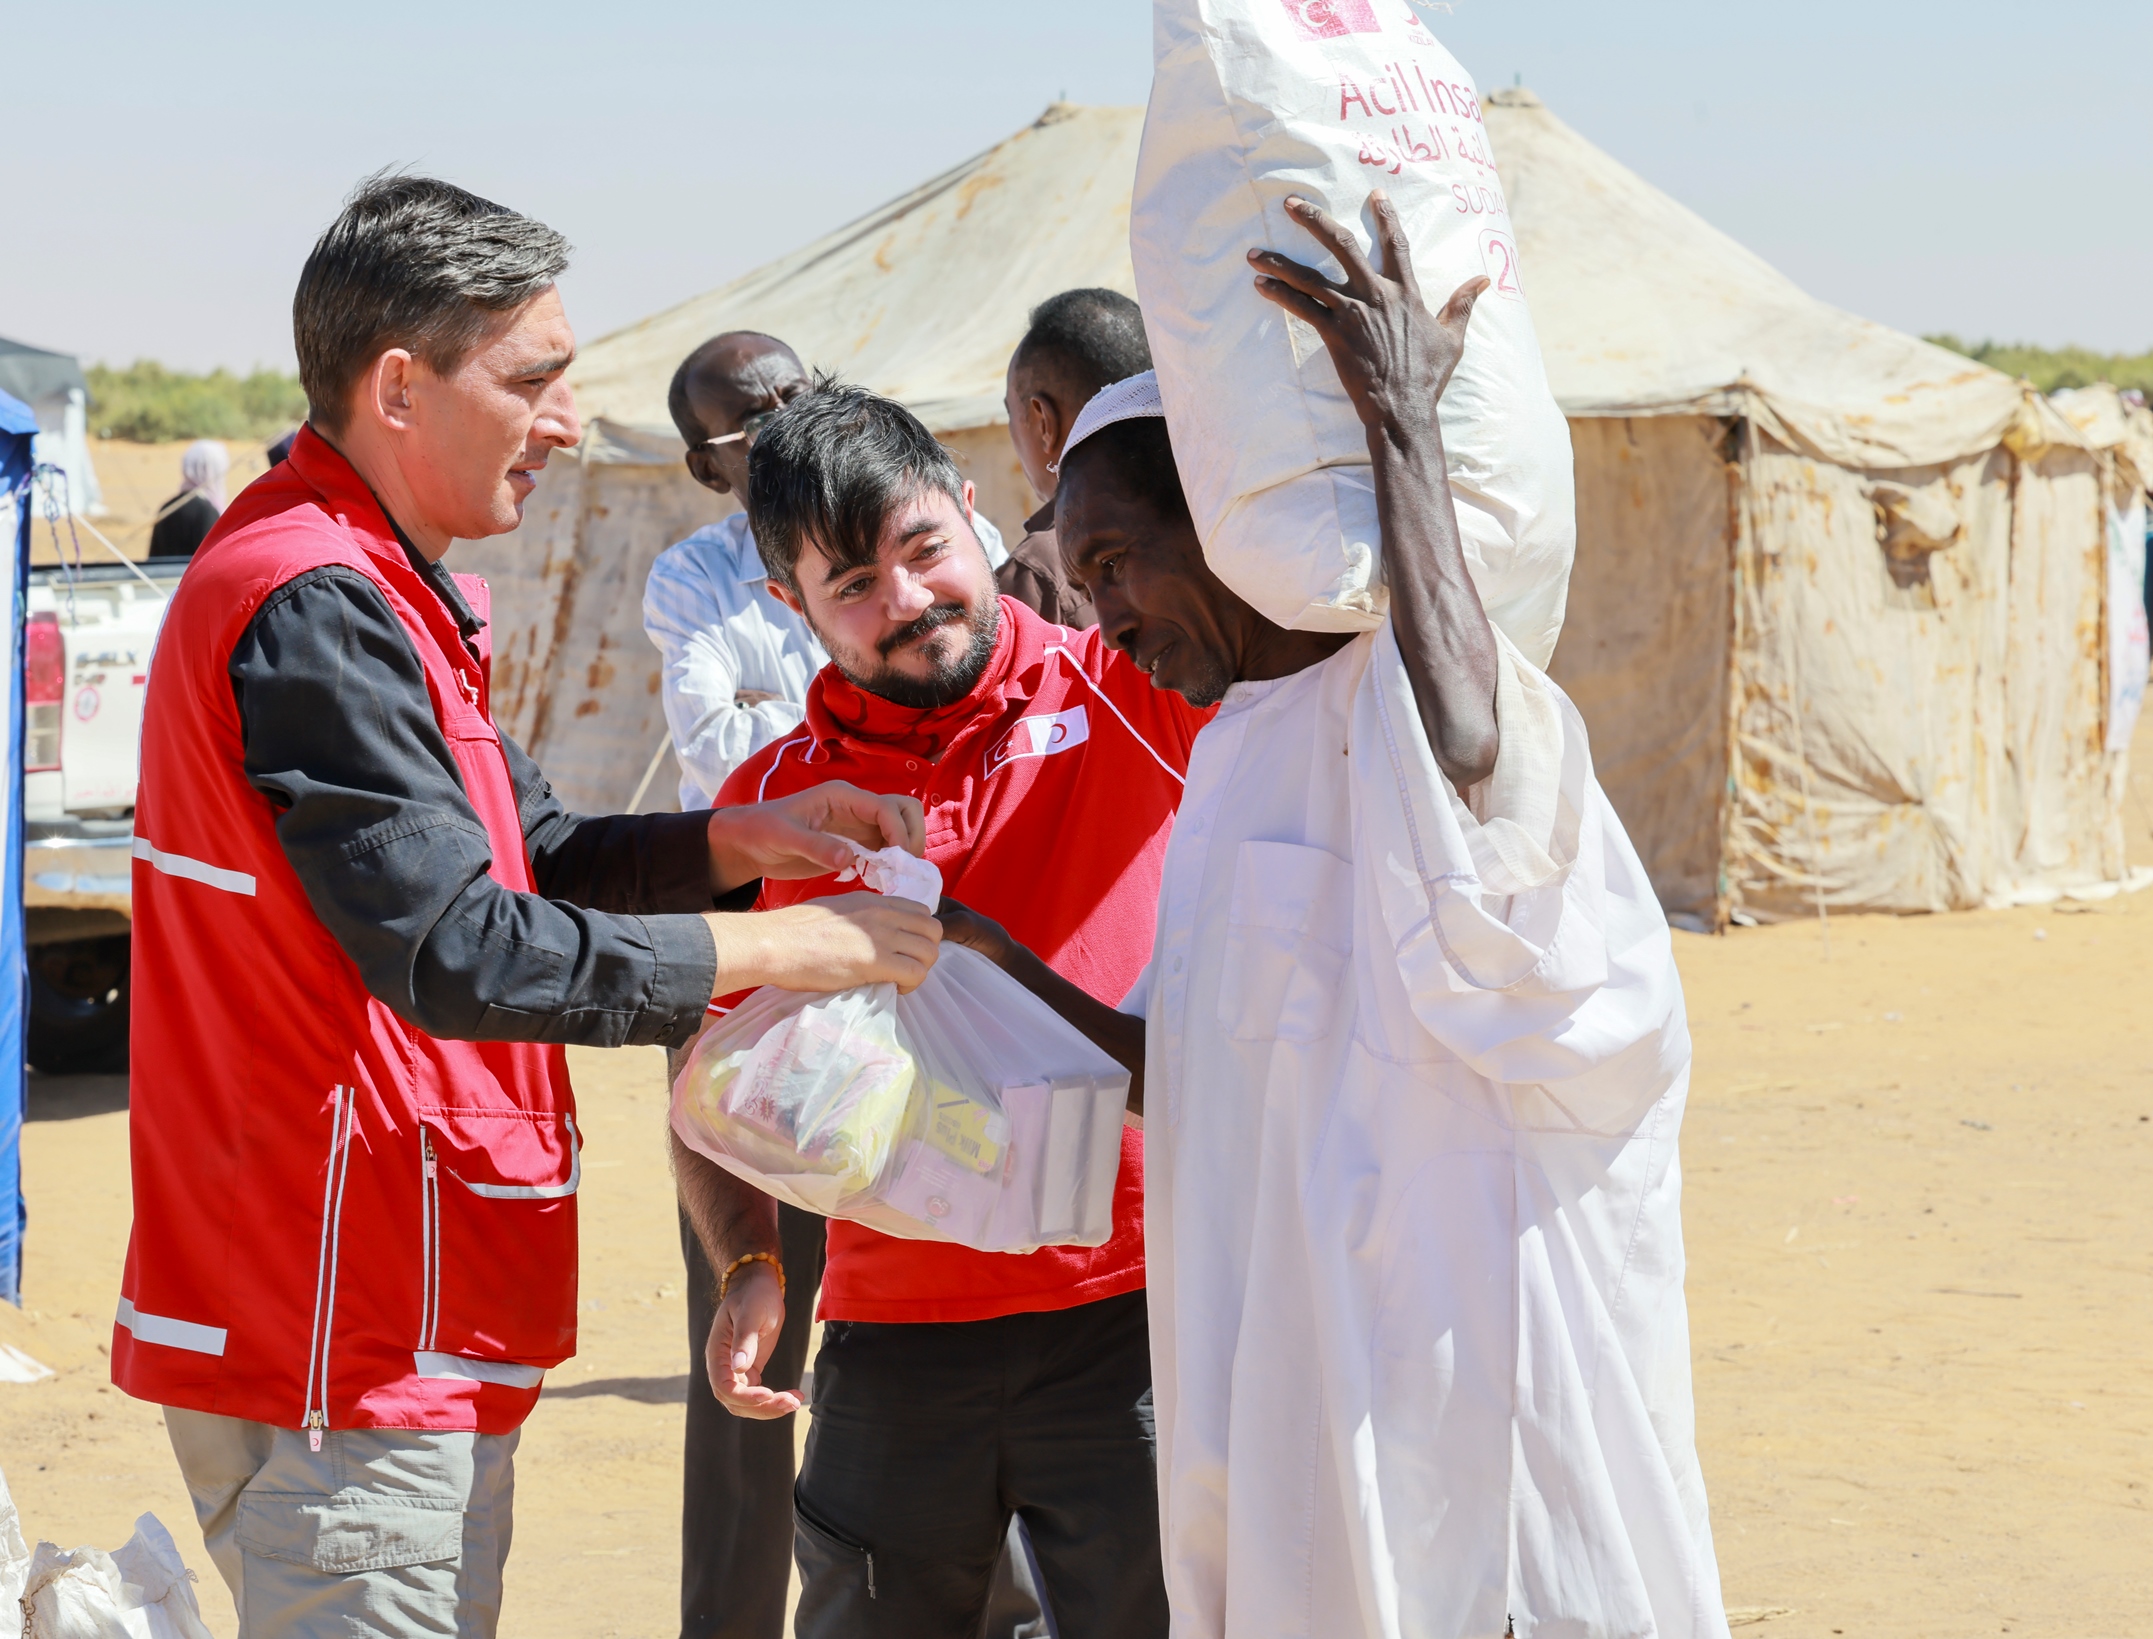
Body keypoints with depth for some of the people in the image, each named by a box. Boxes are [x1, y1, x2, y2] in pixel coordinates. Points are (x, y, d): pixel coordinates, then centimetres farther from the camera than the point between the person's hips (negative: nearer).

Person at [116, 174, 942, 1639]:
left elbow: (528, 852, 19)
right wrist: (776, 947, -17)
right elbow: (456, 951, -23)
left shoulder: (376, 595, 17)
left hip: (396, 1340, 11)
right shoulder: (315, 610, -18)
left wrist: (739, 843, 2)